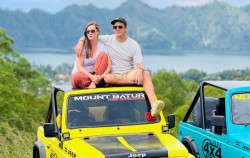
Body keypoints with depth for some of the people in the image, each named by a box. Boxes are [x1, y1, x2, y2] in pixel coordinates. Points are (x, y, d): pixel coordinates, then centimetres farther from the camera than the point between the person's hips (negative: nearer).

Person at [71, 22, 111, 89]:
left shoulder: (102, 46, 2)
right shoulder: (83, 46, -4)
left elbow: (109, 65, -7)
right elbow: (79, 67, -13)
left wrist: (102, 76, -27)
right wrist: (91, 76, -28)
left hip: (96, 75, 3)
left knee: (103, 54, -18)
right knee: (76, 77, -39)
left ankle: (93, 83, -26)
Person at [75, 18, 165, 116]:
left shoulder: (134, 44, 5)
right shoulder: (108, 39, 7)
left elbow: (140, 63, -7)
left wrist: (140, 70, -31)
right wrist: (80, 42, -10)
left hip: (129, 74, 0)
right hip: (114, 75, 0)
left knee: (145, 74, -32)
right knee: (107, 78, -38)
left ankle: (153, 105, -50)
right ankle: (138, 81, -28)